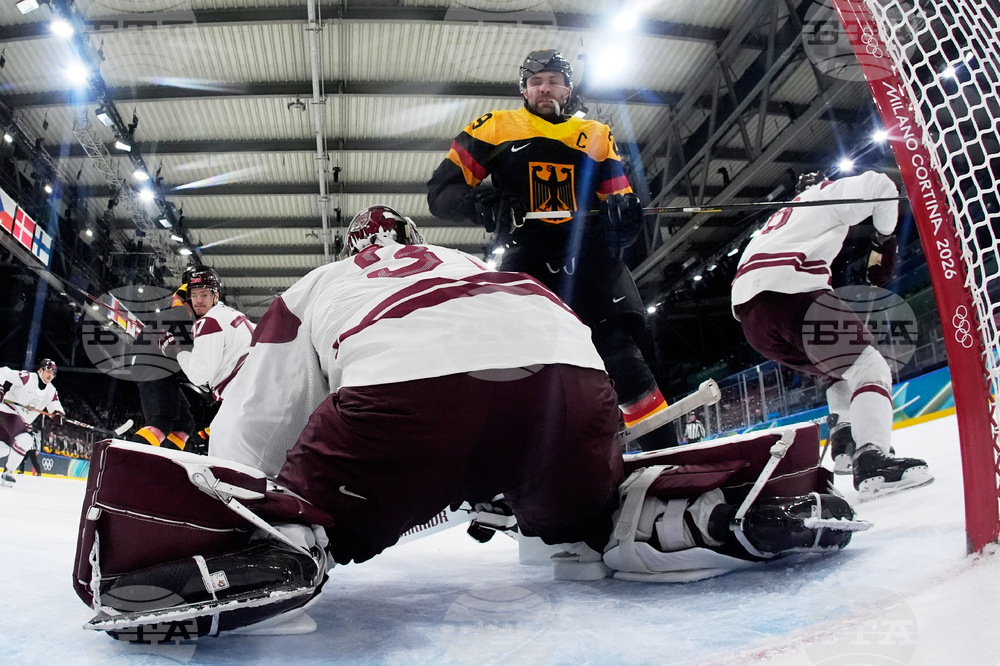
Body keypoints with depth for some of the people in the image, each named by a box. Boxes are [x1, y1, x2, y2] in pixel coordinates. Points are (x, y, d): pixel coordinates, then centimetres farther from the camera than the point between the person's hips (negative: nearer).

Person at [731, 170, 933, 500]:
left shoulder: (782, 216, 42)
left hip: (748, 312, 8)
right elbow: (878, 185, 5)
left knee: (844, 368, 25)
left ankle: (845, 445, 17)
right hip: (787, 291, -8)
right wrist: (884, 239, 16)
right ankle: (871, 461, -28)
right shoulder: (827, 195, 22)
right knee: (867, 367, -10)